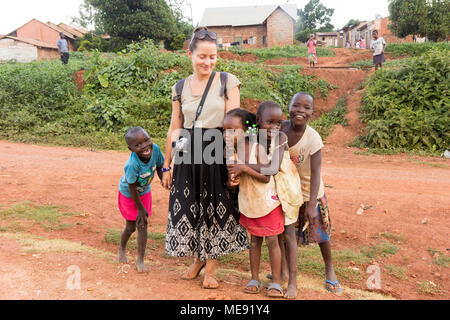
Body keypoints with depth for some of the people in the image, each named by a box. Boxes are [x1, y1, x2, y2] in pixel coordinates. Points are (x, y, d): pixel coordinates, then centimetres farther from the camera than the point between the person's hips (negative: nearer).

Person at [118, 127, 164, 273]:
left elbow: (159, 167, -7)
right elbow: (132, 187, -27)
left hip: (144, 192, 4)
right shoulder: (132, 164, -41)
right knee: (131, 226, 9)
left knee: (143, 225, 3)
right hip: (128, 194, -4)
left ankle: (140, 261, 15)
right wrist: (140, 208, -18)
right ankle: (122, 248, 43)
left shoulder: (155, 149, -29)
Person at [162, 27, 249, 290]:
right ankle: (198, 260, 32)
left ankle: (211, 267, 24)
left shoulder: (228, 82, -2)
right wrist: (167, 165, 12)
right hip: (188, 155, 3)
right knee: (188, 207, 9)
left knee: (217, 208, 6)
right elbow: (175, 128, 11)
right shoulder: (180, 87, 7)